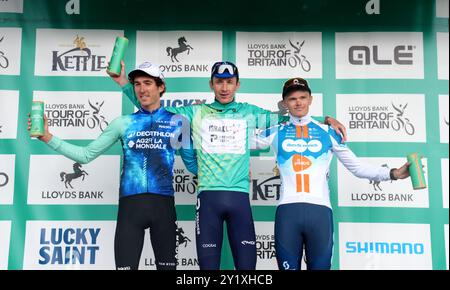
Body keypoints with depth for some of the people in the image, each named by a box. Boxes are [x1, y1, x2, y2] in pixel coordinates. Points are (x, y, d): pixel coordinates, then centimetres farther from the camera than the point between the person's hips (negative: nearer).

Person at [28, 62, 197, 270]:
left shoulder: (177, 122, 6)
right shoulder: (123, 123, 8)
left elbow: (192, 164, 11)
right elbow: (86, 155, 7)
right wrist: (48, 137, 0)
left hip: (163, 204, 0)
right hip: (130, 204, 0)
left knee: (167, 265, 13)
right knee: (125, 265, 7)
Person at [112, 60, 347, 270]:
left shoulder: (249, 113, 13)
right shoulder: (196, 113, 11)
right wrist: (124, 82, 8)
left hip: (239, 197, 1)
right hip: (208, 196, 0)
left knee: (247, 265, 2)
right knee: (208, 264, 5)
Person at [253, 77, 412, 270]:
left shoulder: (328, 132, 14)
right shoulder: (276, 132, 13)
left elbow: (357, 167, 13)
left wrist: (392, 174, 5)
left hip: (319, 210, 0)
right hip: (287, 211, 0)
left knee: (320, 266, 4)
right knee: (289, 267, 5)